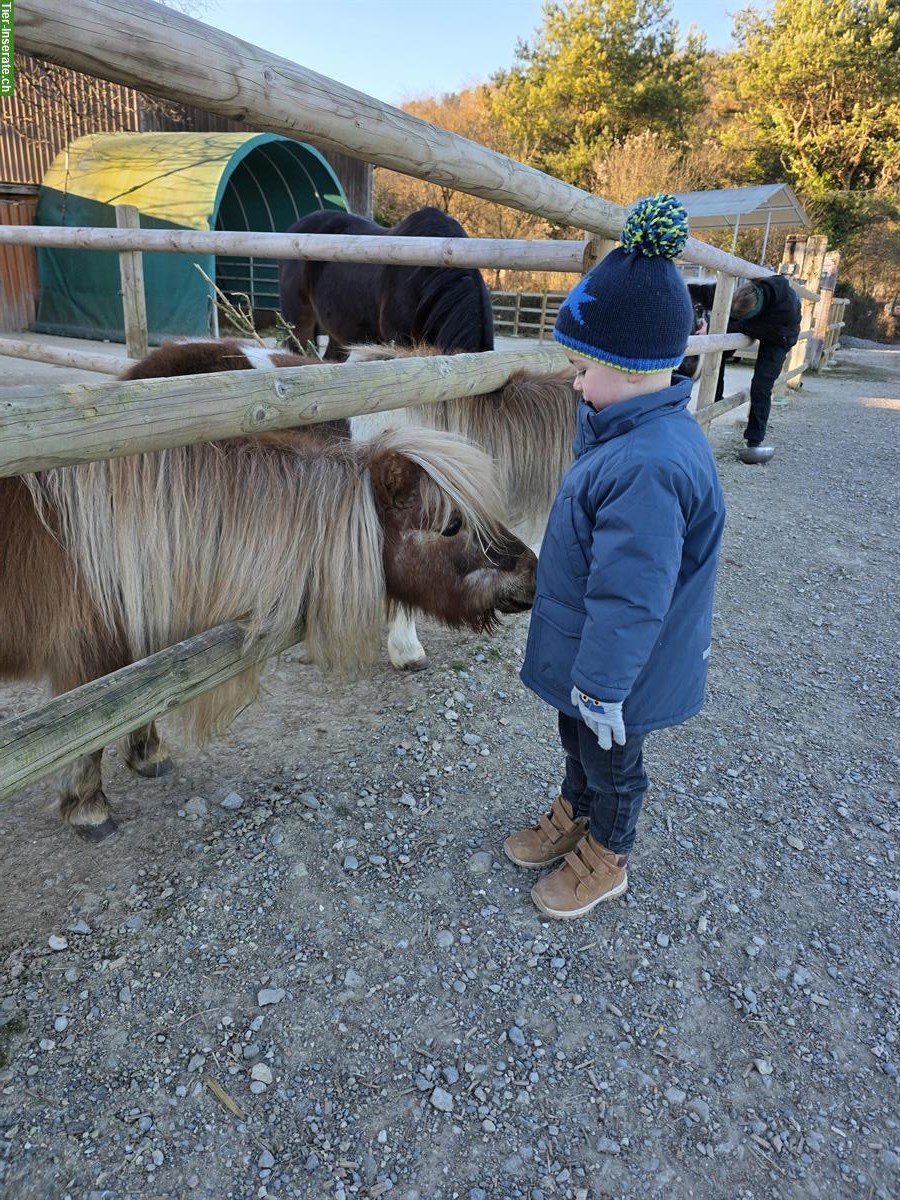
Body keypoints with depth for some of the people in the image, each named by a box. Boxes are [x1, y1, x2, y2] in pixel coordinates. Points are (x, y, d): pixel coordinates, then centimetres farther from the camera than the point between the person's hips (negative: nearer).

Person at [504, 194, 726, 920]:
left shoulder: (645, 469, -36)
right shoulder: (633, 433, -4)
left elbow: (627, 602, -31)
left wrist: (601, 688, -24)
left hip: (615, 672, -9)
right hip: (590, 656, 9)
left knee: (610, 760, 16)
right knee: (577, 739, 28)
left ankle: (605, 860, 42)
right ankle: (572, 818, 54)